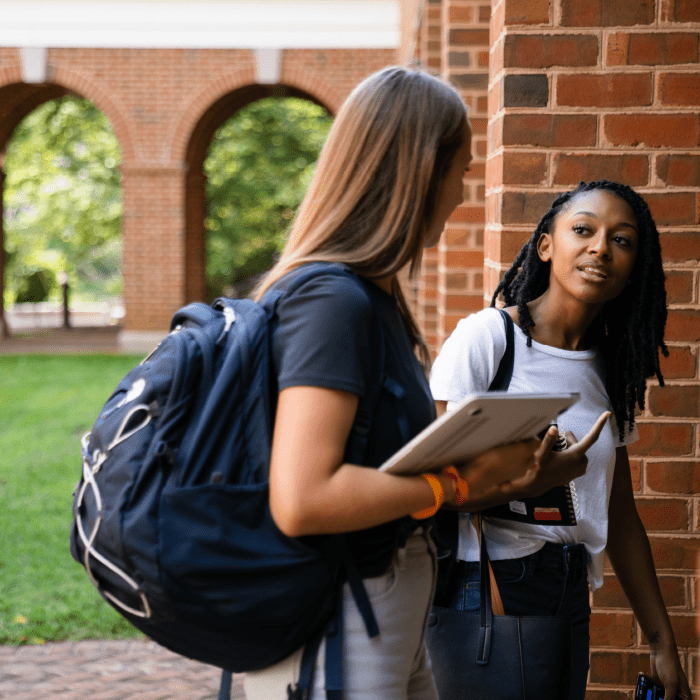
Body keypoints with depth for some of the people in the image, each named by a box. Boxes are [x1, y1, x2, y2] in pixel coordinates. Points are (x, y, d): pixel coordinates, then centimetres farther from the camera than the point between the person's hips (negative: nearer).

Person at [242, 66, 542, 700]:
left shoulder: (373, 296, 8)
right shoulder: (333, 301, -21)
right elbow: (301, 501, -29)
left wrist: (486, 468, 3)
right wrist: (460, 479, -19)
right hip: (335, 648, -9)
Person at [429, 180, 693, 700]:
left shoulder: (612, 370, 11)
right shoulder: (486, 336, -9)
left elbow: (621, 516, 14)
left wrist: (663, 643, 13)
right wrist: (525, 482, -30)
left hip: (569, 597, 6)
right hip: (482, 584, -6)